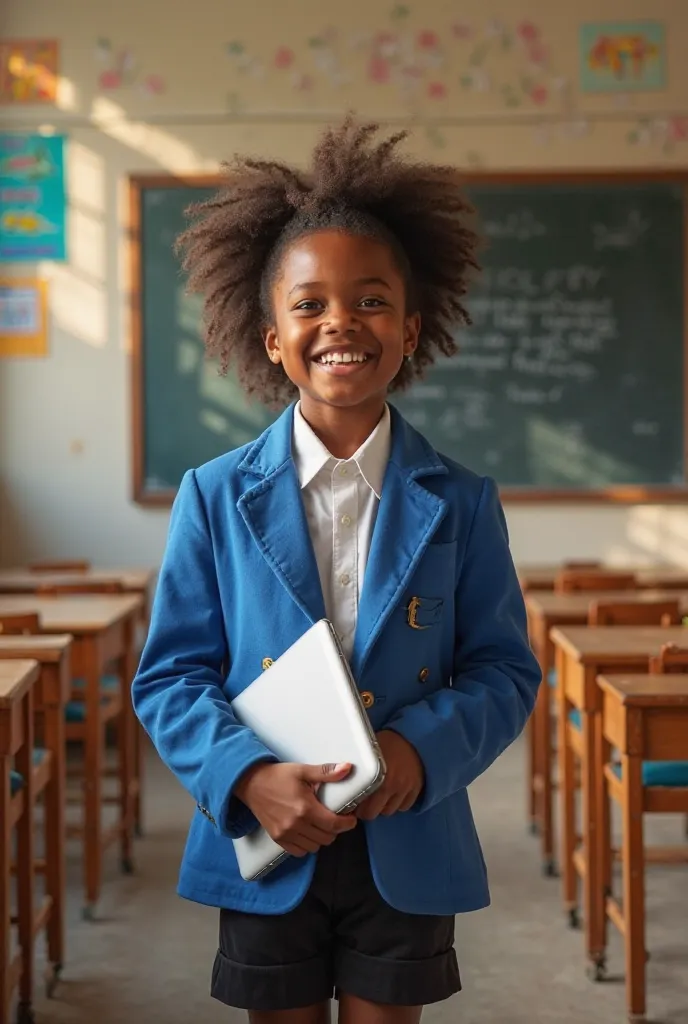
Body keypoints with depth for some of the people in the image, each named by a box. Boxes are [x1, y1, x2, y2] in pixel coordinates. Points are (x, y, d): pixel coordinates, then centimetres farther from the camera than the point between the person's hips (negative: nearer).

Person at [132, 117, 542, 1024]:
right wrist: (249, 776, -20)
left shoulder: (460, 503, -2)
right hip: (265, 848, 0)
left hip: (407, 853, 0)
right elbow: (170, 675, -3)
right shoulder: (216, 498, -4)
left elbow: (503, 670, 0)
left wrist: (424, 748, -20)